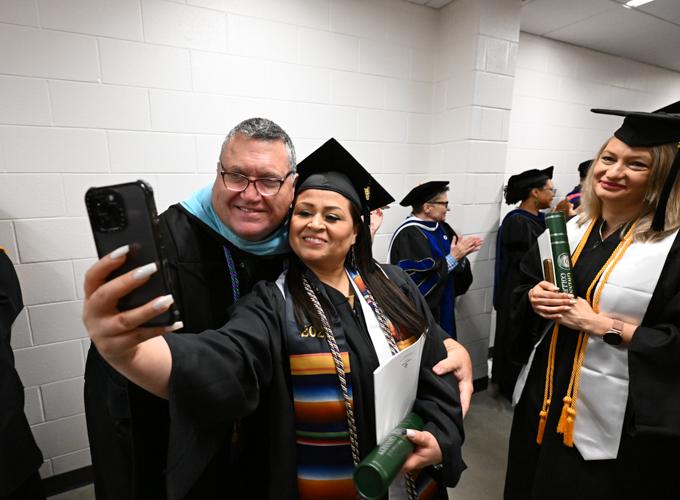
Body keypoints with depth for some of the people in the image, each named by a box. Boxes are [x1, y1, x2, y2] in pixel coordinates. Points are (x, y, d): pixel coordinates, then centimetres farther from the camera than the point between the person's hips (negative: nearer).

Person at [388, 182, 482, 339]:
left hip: (443, 308, 8)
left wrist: (462, 253, -11)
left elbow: (456, 263, 11)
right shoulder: (408, 235, -21)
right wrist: (453, 258, -21)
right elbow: (418, 280, -26)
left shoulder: (441, 227, 5)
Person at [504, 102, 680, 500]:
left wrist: (601, 324, -22)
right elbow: (524, 288, 10)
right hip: (543, 398, 5)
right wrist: (535, 298, -10)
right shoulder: (566, 230, 1)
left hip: (614, 421, -5)